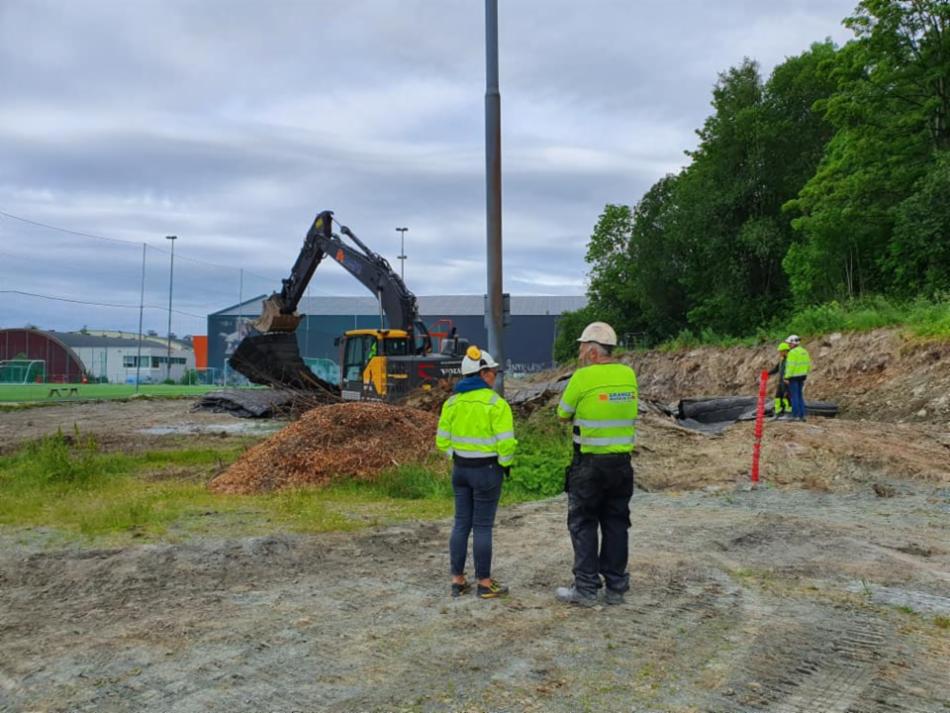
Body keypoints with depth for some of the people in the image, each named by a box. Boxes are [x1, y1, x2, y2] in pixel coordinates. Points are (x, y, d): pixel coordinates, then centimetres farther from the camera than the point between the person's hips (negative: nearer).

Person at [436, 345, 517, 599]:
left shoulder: (452, 402, 3)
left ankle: (458, 580, 19)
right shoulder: (496, 403, -14)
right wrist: (506, 464, 0)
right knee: (483, 526, 3)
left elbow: (442, 440, 5)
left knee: (461, 523, 13)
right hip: (487, 470, -5)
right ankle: (485, 583, 14)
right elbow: (506, 443, -17)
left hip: (460, 469, 5)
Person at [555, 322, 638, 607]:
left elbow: (563, 414, -1)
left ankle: (586, 589, 9)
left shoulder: (583, 377, -13)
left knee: (583, 524, 7)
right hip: (622, 462, 5)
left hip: (590, 463, -5)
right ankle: (616, 588, 20)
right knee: (616, 524, 14)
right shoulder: (628, 374, 2)